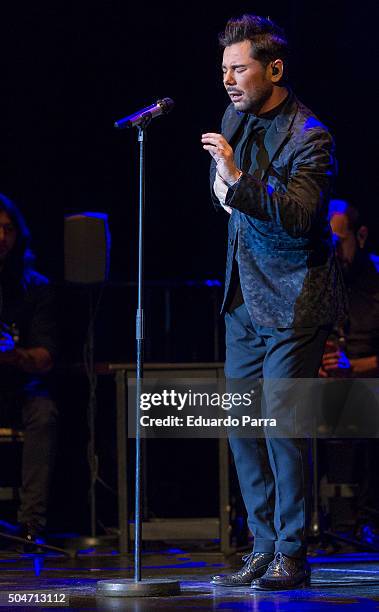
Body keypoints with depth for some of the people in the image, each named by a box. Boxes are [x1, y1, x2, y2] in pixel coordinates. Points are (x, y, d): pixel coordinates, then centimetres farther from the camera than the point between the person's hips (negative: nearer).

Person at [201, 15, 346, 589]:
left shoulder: (310, 137, -14)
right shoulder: (235, 119, 10)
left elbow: (301, 216, -26)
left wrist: (240, 181, -33)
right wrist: (222, 184, 7)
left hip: (293, 300, -8)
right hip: (245, 296, 8)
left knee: (280, 418, -12)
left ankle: (291, 556, -5)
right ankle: (265, 548, 14)